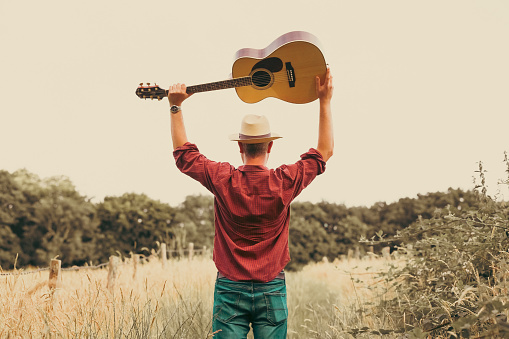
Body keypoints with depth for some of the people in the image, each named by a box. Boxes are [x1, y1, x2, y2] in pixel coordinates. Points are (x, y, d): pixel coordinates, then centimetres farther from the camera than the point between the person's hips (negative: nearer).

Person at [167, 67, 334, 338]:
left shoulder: (223, 181, -7)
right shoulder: (284, 183, -7)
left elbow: (183, 153, 7)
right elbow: (324, 152, 7)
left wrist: (176, 106, 12)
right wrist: (325, 102, 9)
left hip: (230, 288, 0)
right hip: (272, 290, 0)